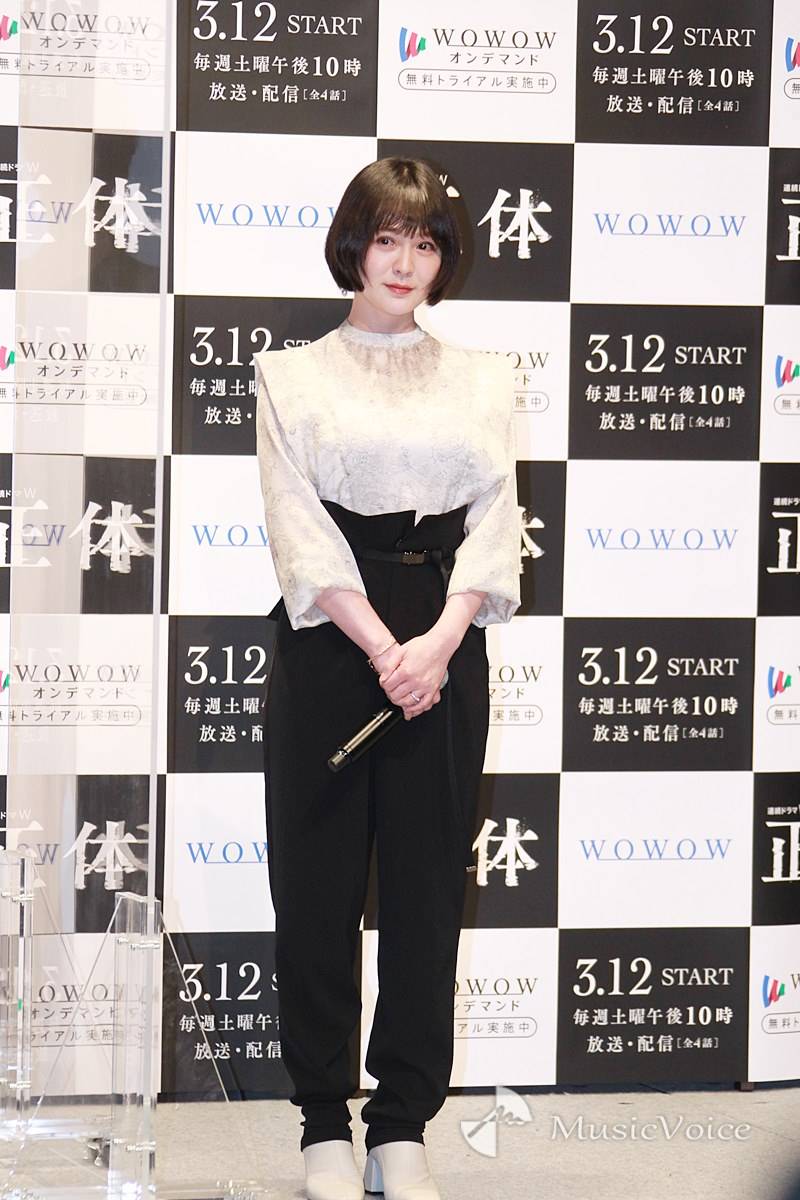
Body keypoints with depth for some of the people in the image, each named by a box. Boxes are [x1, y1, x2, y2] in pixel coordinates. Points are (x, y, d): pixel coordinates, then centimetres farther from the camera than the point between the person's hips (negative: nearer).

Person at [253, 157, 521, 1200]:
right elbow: (298, 527, -4)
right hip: (328, 640, -2)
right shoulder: (292, 377, 6)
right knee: (317, 882, 0)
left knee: (429, 881, 2)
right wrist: (381, 646, -15)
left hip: (445, 650, 2)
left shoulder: (481, 379, 13)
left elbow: (495, 521, 3)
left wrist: (439, 641, -13)